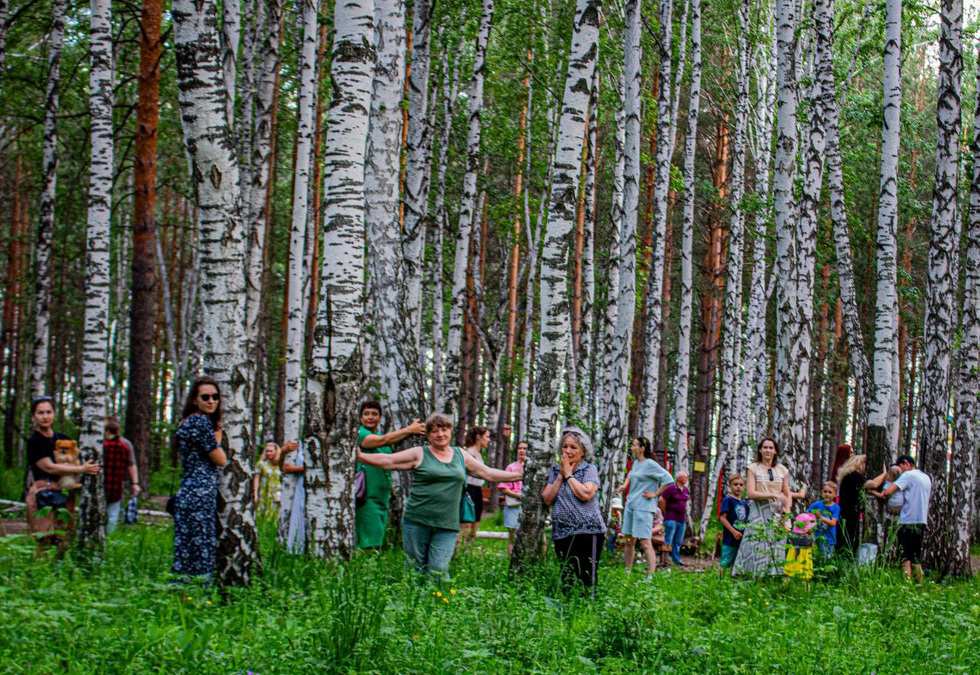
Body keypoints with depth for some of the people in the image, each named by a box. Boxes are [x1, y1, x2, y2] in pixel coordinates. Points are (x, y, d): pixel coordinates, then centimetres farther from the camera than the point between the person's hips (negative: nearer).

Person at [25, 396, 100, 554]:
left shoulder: (62, 439, 15)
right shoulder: (34, 442, -3)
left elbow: (75, 463, 19)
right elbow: (49, 467, -12)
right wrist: (81, 469, -14)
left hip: (65, 494, 5)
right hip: (43, 494, -5)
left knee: (65, 541, -1)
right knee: (45, 542, -12)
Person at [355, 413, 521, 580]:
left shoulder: (461, 456, 15)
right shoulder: (419, 454, 5)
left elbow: (489, 474, 20)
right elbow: (387, 461, 0)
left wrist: (519, 475, 19)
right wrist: (359, 456, -10)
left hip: (447, 526, 1)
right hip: (417, 522, -1)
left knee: (439, 572, -8)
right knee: (415, 571, 1)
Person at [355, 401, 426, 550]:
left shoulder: (381, 434, 19)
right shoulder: (359, 434, -6)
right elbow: (382, 440, -21)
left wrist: (412, 430, -17)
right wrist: (409, 430, -22)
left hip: (382, 497, 8)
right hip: (367, 497, -8)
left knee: (378, 540, 9)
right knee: (370, 542, -14)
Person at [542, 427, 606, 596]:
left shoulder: (590, 469, 2)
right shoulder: (554, 471, 15)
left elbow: (585, 494, -15)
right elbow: (547, 499, 5)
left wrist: (568, 474, -5)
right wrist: (560, 476, 0)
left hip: (587, 532, -5)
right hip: (562, 535, 5)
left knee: (586, 581, -10)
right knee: (567, 582, 6)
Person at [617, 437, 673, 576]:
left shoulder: (650, 464, -13)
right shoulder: (636, 463, 13)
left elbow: (668, 480, -18)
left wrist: (655, 494, -13)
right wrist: (625, 485, 19)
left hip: (643, 508, -9)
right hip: (630, 506, 9)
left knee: (645, 543, -13)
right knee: (629, 541, 13)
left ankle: (652, 575, -14)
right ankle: (627, 573, 22)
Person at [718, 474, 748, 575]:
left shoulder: (744, 503, 14)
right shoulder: (728, 500, -7)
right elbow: (722, 518, -14)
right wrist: (733, 531, -20)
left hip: (741, 539, 7)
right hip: (730, 539, -7)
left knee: (734, 563, 11)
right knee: (725, 563, -8)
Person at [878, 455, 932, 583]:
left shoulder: (908, 475, -8)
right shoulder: (927, 478, 17)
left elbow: (887, 492, -18)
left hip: (908, 520, -8)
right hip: (922, 521, 8)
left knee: (905, 558, -7)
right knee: (917, 558, 12)